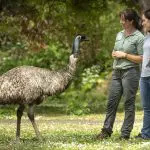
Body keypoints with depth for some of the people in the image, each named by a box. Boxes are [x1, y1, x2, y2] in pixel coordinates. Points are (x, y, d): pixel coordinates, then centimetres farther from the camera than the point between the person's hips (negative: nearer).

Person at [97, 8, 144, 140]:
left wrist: (125, 55, -13)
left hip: (131, 72, -7)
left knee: (129, 103, -1)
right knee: (111, 102, 7)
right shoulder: (119, 35, 14)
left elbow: (142, 59, -12)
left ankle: (125, 133, 4)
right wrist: (115, 54, 3)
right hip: (117, 72, 7)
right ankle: (106, 130, 13)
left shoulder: (139, 37, -7)